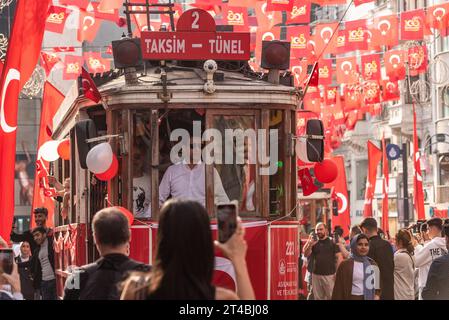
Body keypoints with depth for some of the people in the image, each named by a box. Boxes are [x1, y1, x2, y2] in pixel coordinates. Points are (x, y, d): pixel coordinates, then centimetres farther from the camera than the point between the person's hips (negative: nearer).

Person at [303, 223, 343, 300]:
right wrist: (310, 244, -17)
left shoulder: (332, 242, 1)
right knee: (318, 298, 8)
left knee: (332, 297, -6)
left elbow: (339, 257, -3)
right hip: (316, 275, 4)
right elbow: (306, 254, 1)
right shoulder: (314, 242, 11)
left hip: (329, 275, -4)